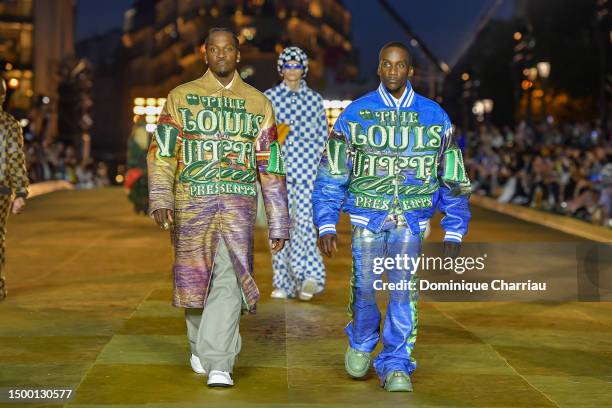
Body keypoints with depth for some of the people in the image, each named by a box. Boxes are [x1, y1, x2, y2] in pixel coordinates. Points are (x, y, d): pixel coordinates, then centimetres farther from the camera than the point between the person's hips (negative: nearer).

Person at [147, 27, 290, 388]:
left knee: (228, 282, -10)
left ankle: (219, 365, -10)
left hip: (238, 203, 0)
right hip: (192, 201, 0)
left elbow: (271, 165, 9)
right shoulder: (181, 97, 8)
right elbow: (162, 152, 2)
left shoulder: (258, 103, 10)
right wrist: (160, 199, -13)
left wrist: (278, 221, 6)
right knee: (196, 279, 8)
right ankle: (200, 347, 31)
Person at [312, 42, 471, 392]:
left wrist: (454, 232, 7)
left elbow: (454, 180, 10)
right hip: (367, 217, 0)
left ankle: (397, 365, 5)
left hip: (412, 221, 0)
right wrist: (326, 226, -3)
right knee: (365, 288, -3)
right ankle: (361, 344, 26)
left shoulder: (434, 116, 6)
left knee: (404, 292, -6)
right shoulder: (355, 114, 3)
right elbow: (331, 174, 5)